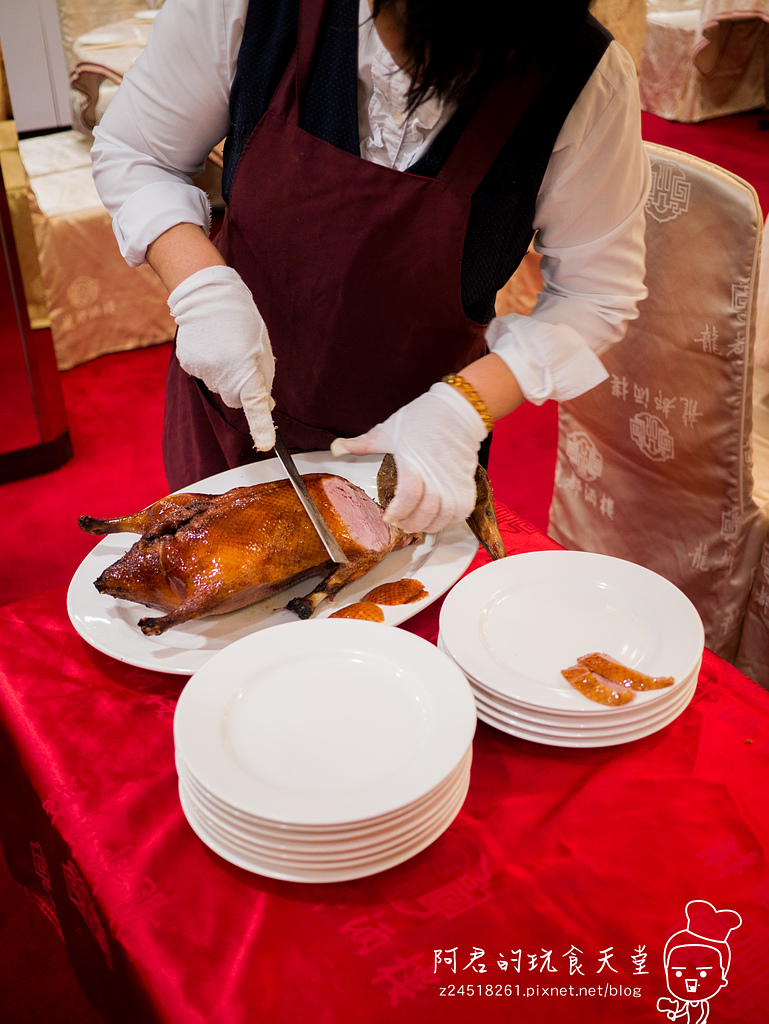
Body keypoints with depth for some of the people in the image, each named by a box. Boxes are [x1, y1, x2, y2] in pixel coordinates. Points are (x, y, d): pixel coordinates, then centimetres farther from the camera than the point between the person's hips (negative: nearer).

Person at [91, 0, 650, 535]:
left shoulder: (588, 83, -25)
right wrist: (202, 285, -26)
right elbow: (132, 152, -8)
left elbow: (597, 293, -14)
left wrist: (463, 408, -28)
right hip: (230, 396, 2)